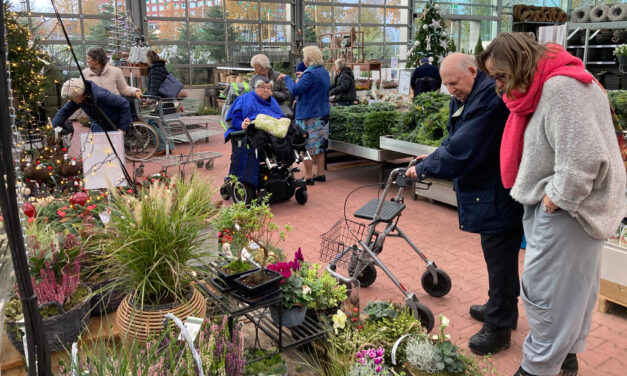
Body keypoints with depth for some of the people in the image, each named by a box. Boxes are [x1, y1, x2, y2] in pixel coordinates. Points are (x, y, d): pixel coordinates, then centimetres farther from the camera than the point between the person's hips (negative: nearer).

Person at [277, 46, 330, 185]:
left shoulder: (310, 74, -17)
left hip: (308, 117, -9)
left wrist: (287, 78, -6)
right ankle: (320, 174, 21)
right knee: (319, 146, 14)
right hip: (323, 114, 9)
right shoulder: (324, 72, 12)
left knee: (307, 147, -2)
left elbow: (295, 90, -21)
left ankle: (308, 177, 2)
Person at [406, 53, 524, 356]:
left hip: (500, 194, -10)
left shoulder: (490, 98, -23)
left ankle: (498, 327, 16)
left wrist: (424, 169, -17)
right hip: (489, 191, 10)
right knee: (500, 256, 22)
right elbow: (456, 140, 18)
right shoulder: (465, 99, 10)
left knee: (499, 259, 1)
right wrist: (434, 157, 2)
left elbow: (463, 150, -26)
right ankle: (503, 310, 40)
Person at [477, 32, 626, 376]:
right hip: (550, 205, 10)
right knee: (570, 285, 20)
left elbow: (582, 158, -27)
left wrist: (556, 200, -18)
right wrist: (547, 197, 10)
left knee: (545, 290, -1)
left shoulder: (562, 87, -21)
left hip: (566, 210, -10)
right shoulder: (541, 87, 11)